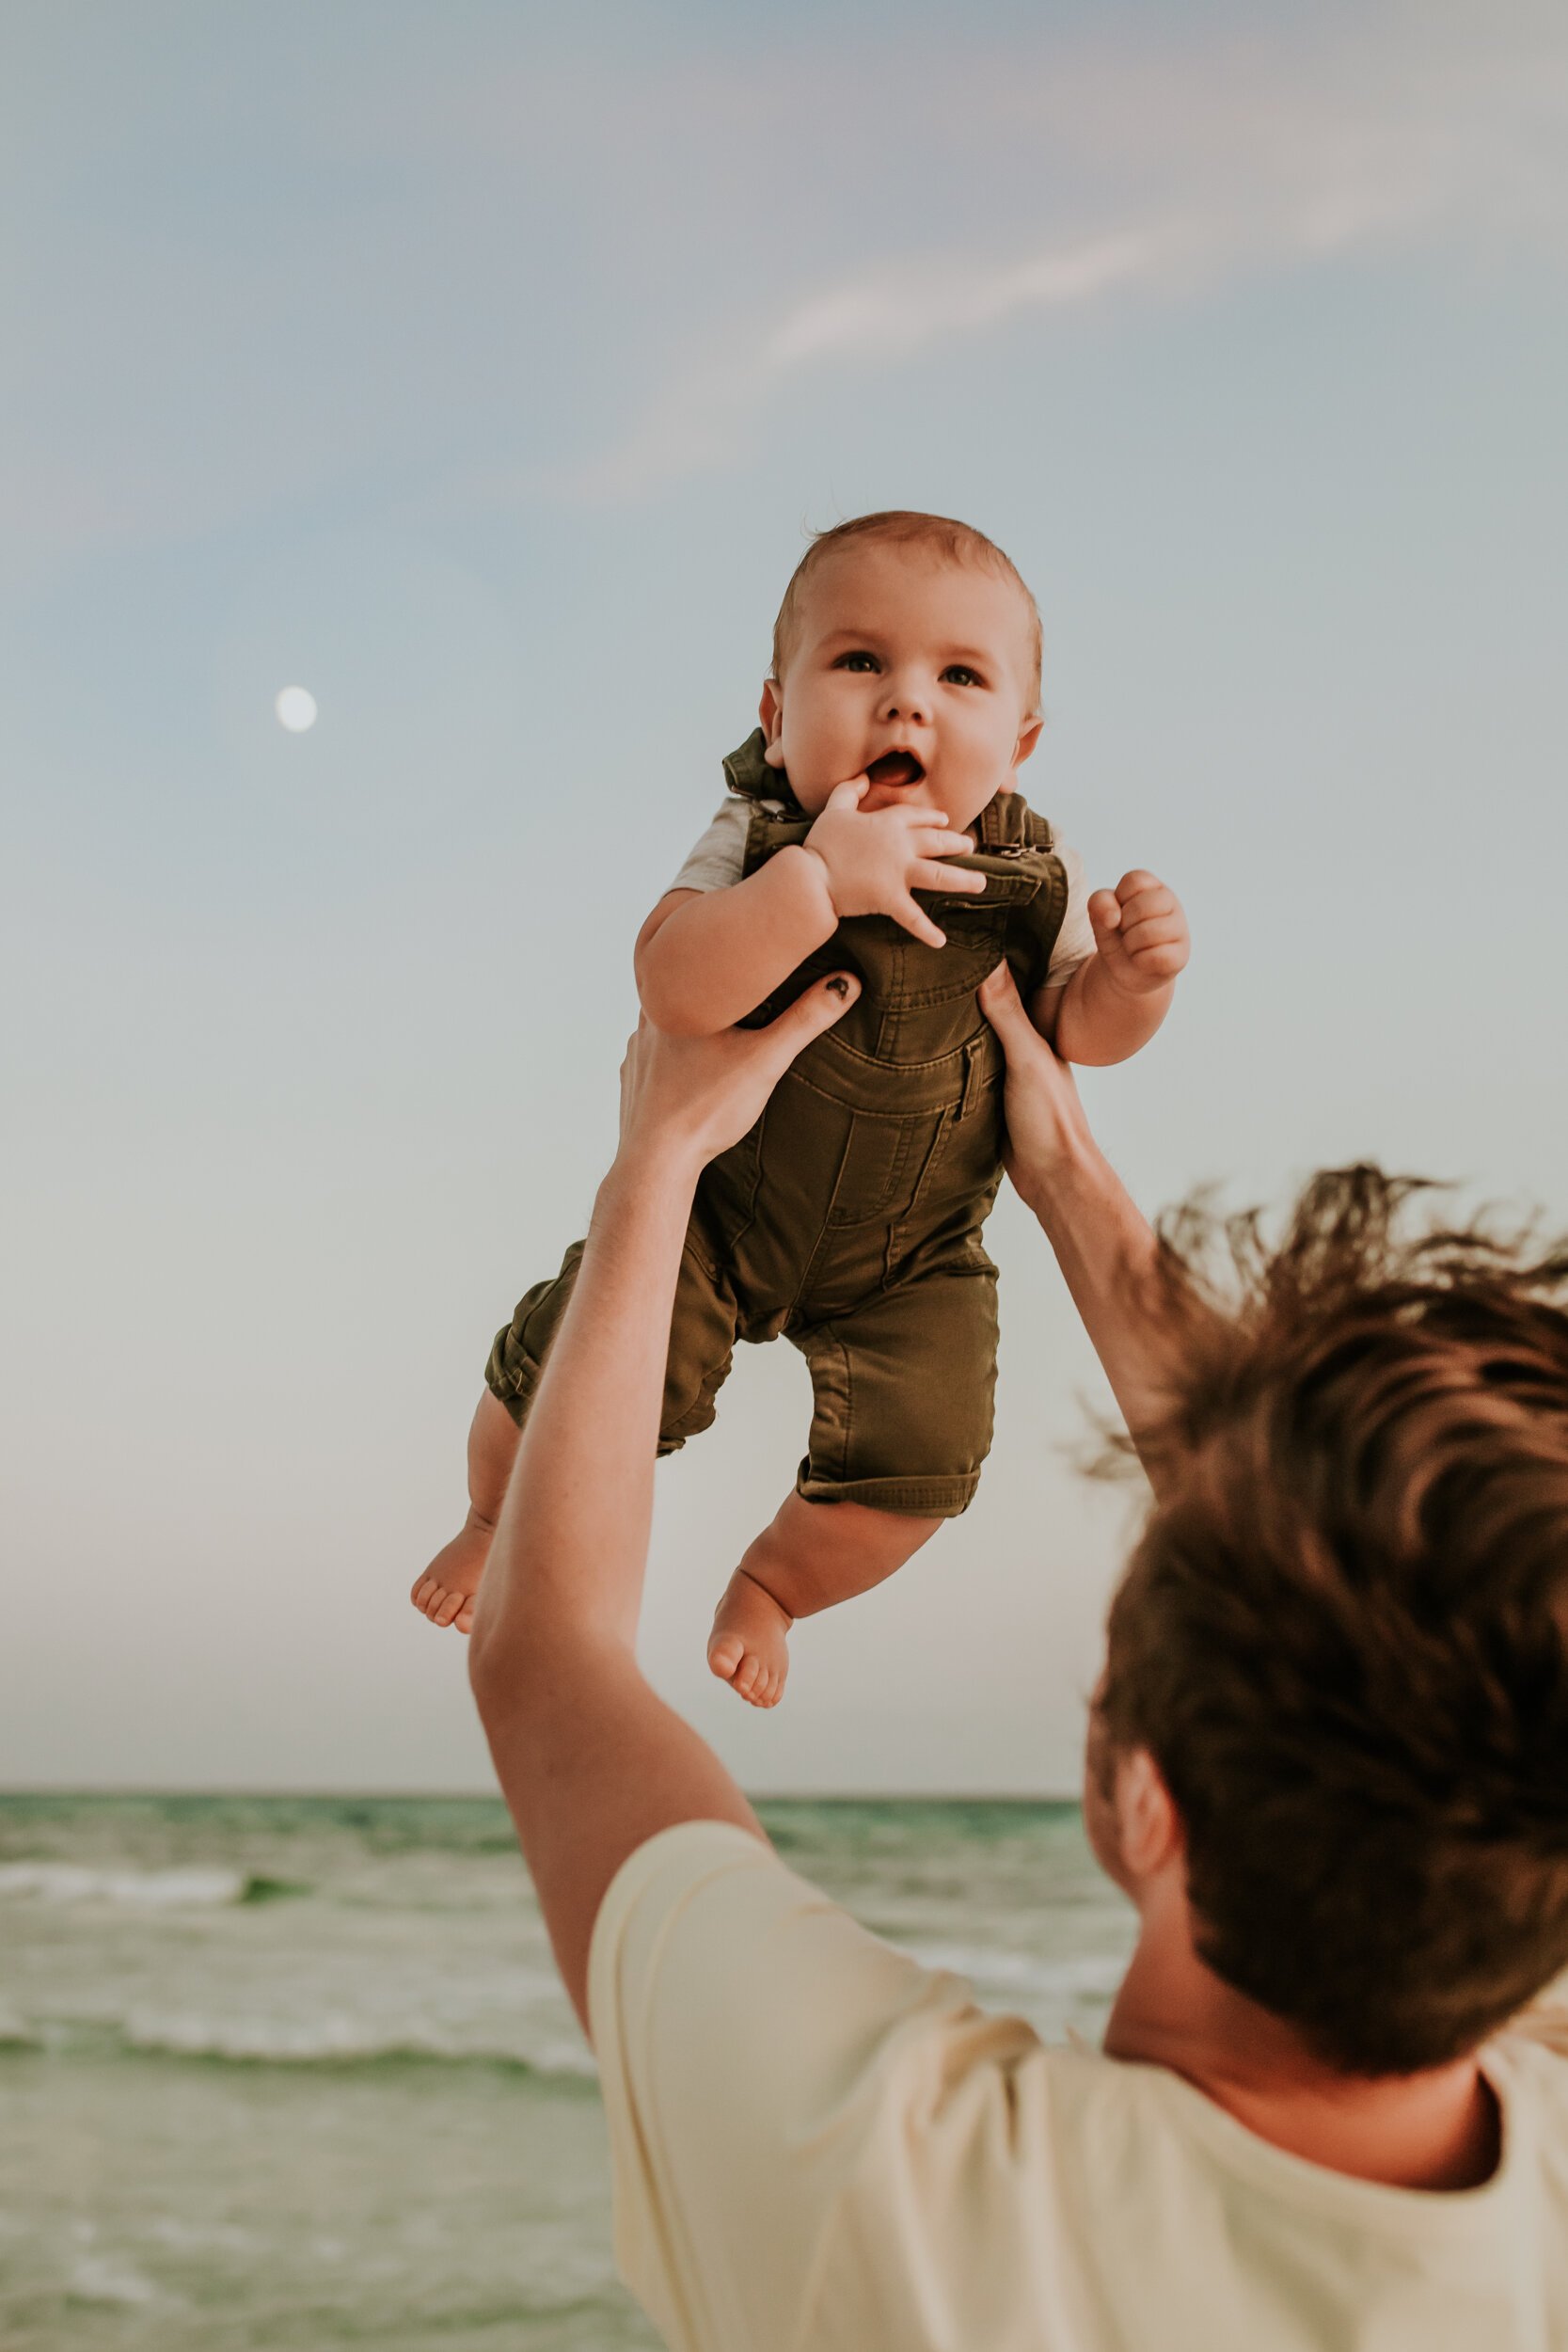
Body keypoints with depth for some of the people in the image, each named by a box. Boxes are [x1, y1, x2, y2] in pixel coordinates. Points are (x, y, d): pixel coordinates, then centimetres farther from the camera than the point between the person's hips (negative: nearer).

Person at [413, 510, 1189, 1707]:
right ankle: (502, 1523, 31)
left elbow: (1079, 1028, -2)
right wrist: (817, 878, -51)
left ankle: (774, 1580, 29)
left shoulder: (1035, 877, -15)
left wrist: (1133, 973, -25)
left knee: (917, 1461, -7)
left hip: (911, 1256, 2)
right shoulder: (759, 843, -24)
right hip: (717, 1200, -2)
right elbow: (675, 990, -40)